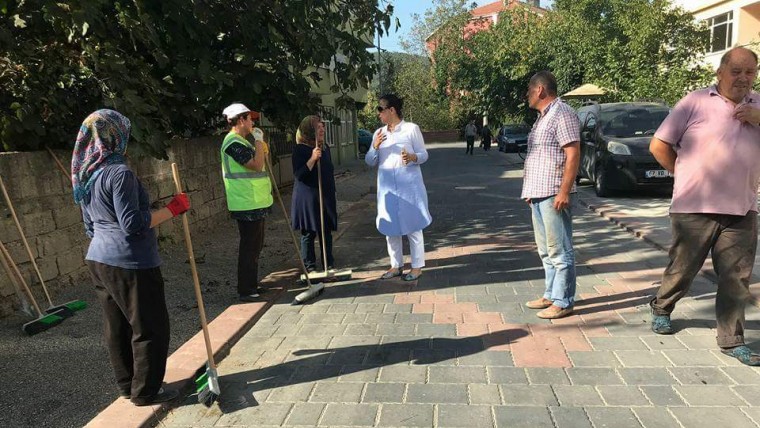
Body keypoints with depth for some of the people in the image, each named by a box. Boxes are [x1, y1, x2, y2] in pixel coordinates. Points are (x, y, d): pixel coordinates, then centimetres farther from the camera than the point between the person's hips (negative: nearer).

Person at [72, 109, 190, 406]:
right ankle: (145, 391, 14)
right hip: (129, 263, -9)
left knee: (117, 326, 17)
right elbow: (133, 224, -22)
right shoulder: (119, 172, -18)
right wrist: (173, 209, -16)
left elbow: (90, 226, 18)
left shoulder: (85, 176, 10)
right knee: (150, 328, 3)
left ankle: (127, 384, 30)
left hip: (99, 260, 9)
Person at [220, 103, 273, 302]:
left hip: (255, 203, 11)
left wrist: (262, 151, 10)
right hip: (247, 205, -11)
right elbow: (257, 165, -23)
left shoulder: (240, 142, 17)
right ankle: (245, 291, 5)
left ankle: (252, 285, 29)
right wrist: (259, 141, -12)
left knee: (255, 246, 18)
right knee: (249, 248, -4)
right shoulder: (233, 143, -17)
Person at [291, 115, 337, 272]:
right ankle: (309, 266, 12)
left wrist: (332, 192, 20)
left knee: (326, 230, 10)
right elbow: (298, 174, -18)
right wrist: (312, 159, -27)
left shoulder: (325, 147, 10)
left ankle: (328, 263, 21)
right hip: (307, 197, -6)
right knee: (309, 232, 2)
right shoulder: (300, 149, -11)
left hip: (326, 196, 6)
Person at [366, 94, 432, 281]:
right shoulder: (378, 133, 10)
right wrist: (375, 147, -10)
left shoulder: (411, 128, -3)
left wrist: (412, 157, -24)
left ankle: (417, 266, 12)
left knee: (412, 225, 1)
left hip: (409, 186, -5)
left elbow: (424, 154, -3)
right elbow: (370, 162, 9)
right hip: (387, 187, 5)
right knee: (390, 226, 9)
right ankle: (396, 265, 22)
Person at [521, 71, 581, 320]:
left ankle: (563, 302, 3)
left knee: (559, 250, -4)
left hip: (554, 195, -10)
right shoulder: (543, 117, 19)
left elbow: (573, 155, -17)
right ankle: (551, 295, 24)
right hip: (538, 195, 10)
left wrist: (564, 191, -22)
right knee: (546, 250, 14)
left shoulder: (562, 114, -10)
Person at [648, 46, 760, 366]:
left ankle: (731, 340, 18)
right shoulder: (696, 102, -3)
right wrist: (685, 174, 1)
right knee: (682, 270, 9)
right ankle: (661, 310, 34)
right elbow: (658, 145, -3)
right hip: (694, 208, -4)